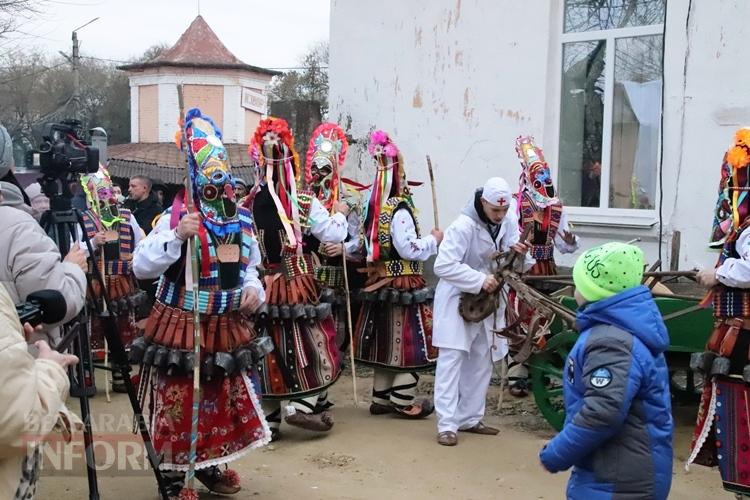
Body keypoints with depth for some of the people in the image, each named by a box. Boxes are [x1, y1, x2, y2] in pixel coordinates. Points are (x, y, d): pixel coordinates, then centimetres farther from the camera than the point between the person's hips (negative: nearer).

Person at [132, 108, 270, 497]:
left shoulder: (243, 220, 5)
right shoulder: (176, 216, -11)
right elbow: (141, 267, -17)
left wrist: (253, 287, -2)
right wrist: (177, 236, -27)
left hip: (228, 328, 5)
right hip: (180, 326, -5)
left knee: (225, 398, 14)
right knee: (177, 402, 1)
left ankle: (209, 466, 35)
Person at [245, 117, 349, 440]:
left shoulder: (249, 203, 0)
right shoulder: (304, 201, -9)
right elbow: (334, 235, -5)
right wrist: (340, 213, 13)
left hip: (262, 283, 4)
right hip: (296, 282, -3)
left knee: (266, 345, 9)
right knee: (308, 341, 9)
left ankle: (268, 417, 16)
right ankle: (302, 404, 3)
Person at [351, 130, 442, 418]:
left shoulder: (375, 207, 8)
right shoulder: (400, 210, -18)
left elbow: (367, 246, 13)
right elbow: (409, 250, -19)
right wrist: (433, 240, -6)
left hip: (380, 282, 8)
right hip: (404, 285, -8)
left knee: (385, 339, 14)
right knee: (408, 340, 0)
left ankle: (381, 398, 21)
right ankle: (404, 401, 5)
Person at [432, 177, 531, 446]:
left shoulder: (509, 223, -2)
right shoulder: (463, 226, -22)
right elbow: (443, 265, -27)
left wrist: (517, 254, -20)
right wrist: (480, 280, -32)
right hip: (458, 299, -7)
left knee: (481, 360, 12)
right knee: (452, 358, -7)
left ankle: (470, 418, 24)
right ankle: (447, 424, -4)